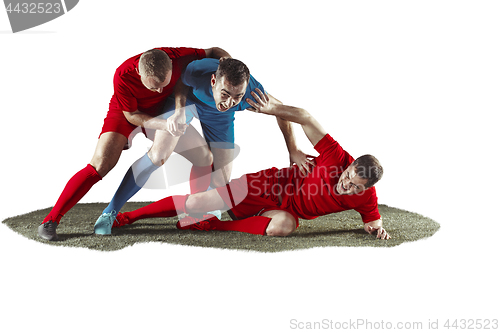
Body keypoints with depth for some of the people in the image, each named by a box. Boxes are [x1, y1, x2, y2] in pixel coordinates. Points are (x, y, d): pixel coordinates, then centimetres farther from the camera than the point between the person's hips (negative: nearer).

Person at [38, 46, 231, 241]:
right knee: (99, 165, -20)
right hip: (125, 113, -3)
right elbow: (131, 115, -24)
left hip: (162, 111, 4)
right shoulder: (123, 76, -37)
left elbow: (214, 52, -15)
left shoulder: (177, 57, -33)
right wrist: (164, 125, -36)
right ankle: (50, 221, -12)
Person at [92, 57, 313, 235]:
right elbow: (177, 81, -17)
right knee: (158, 155, -20)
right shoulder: (197, 71, -43)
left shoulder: (251, 91, -37)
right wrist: (178, 110, -31)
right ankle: (109, 213, -8)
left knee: (221, 181, -5)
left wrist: (293, 150, -11)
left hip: (218, 117, 2)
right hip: (187, 97, -2)